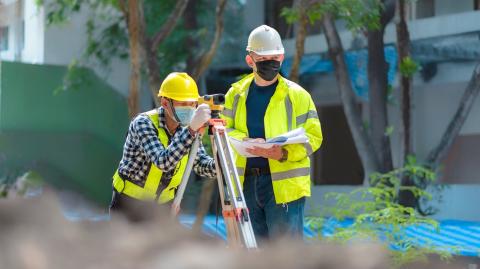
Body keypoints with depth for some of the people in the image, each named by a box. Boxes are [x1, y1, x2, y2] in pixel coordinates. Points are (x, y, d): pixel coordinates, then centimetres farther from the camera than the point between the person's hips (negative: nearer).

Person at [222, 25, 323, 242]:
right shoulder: (237, 93, 10)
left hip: (284, 183, -4)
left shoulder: (297, 95, 0)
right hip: (247, 182, 4)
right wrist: (246, 142, -14)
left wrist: (284, 153, -19)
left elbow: (313, 136, -2)